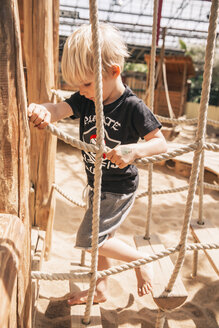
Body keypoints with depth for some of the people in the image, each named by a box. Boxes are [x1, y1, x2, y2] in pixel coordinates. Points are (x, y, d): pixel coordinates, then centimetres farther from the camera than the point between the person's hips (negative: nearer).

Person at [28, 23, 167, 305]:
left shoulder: (133, 107, -22)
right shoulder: (85, 99, -5)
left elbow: (160, 143, -20)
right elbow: (59, 109, -20)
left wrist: (133, 150, -39)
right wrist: (44, 111, -43)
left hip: (119, 188, -7)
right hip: (96, 184, 7)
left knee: (89, 239, -6)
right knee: (103, 239, 20)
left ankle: (142, 261, 15)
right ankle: (100, 290, 43)